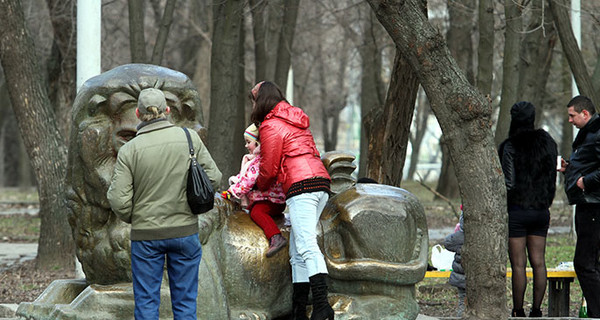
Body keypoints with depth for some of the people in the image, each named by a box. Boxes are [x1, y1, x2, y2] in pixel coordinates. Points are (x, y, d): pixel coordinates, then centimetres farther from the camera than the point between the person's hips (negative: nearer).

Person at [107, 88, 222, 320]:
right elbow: (213, 178, -1)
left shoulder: (129, 150, -10)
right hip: (185, 231, 2)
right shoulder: (190, 138, -5)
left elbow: (118, 200, -12)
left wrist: (131, 218, 9)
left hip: (146, 234, -2)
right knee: (185, 301, 11)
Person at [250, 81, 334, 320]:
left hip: (301, 184, -9)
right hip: (321, 181, 9)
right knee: (297, 249, 11)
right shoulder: (295, 120, 25)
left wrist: (260, 185, 24)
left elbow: (269, 168, 1)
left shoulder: (270, 127, -2)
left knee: (306, 246, -17)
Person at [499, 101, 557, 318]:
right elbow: (552, 179, 9)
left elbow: (509, 184, -16)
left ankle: (518, 312, 2)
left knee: (518, 265, -2)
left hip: (516, 209, -6)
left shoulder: (510, 147, -12)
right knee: (538, 262, 8)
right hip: (541, 210, 6)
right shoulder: (547, 143, 5)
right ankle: (536, 310, 11)